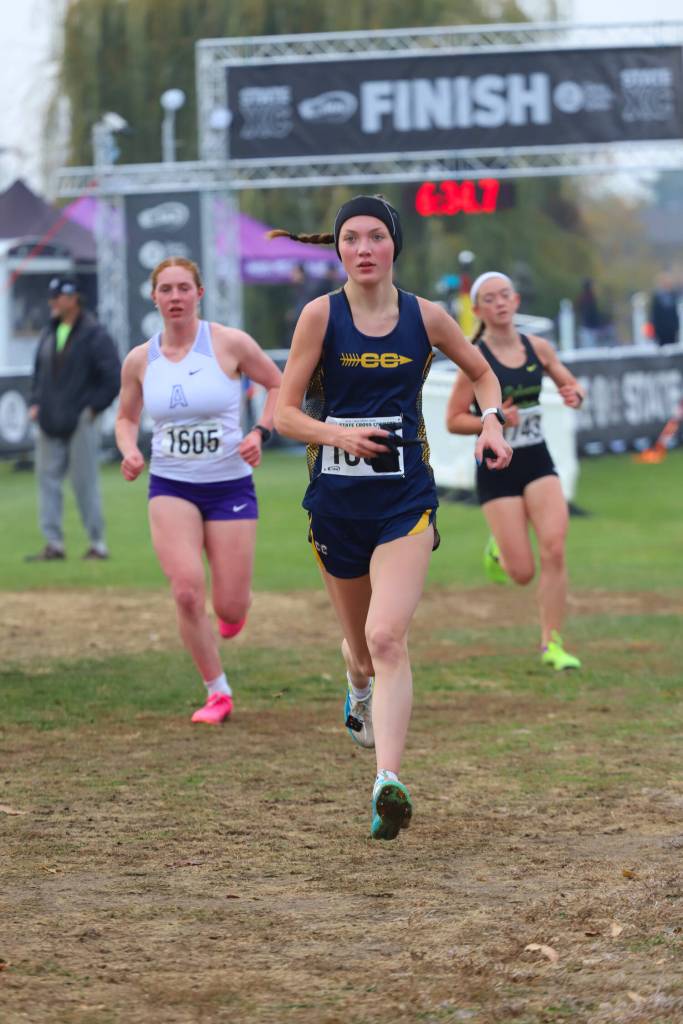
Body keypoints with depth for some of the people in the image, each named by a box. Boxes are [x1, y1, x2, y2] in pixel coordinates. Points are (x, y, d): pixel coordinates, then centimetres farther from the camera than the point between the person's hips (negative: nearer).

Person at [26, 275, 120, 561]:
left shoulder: (93, 334, -7)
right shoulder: (49, 333, 14)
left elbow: (113, 376, -10)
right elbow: (39, 372, 23)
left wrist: (94, 406, -13)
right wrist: (35, 403, 10)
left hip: (81, 422, -7)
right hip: (50, 424, 7)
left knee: (85, 483, -3)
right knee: (48, 479, 3)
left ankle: (97, 544, 4)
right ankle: (53, 544, 6)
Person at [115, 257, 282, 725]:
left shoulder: (230, 343, -8)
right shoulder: (140, 360, 0)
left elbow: (279, 384, 4)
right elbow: (126, 417, 16)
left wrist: (261, 432, -10)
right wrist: (129, 452, -5)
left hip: (230, 485, -1)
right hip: (171, 487, 1)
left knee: (230, 608, -2)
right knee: (188, 593, -19)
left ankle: (234, 603, 39)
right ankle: (218, 693, -1)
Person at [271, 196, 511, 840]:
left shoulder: (425, 317, 0)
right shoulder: (321, 315, -4)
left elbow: (480, 372, 19)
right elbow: (285, 412, -4)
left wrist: (491, 421, 0)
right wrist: (337, 434, -22)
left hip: (405, 498, -1)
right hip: (335, 497, 1)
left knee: (386, 636, -20)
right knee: (359, 643, 16)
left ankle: (388, 783, -27)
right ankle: (359, 690, 55)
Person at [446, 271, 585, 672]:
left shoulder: (538, 348, 1)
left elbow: (571, 384, 17)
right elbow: (453, 420, -7)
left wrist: (575, 394, -6)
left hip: (538, 462, 3)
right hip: (497, 469, -3)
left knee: (554, 550, -16)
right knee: (522, 573, -4)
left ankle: (552, 644, -4)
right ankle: (498, 550, 34)